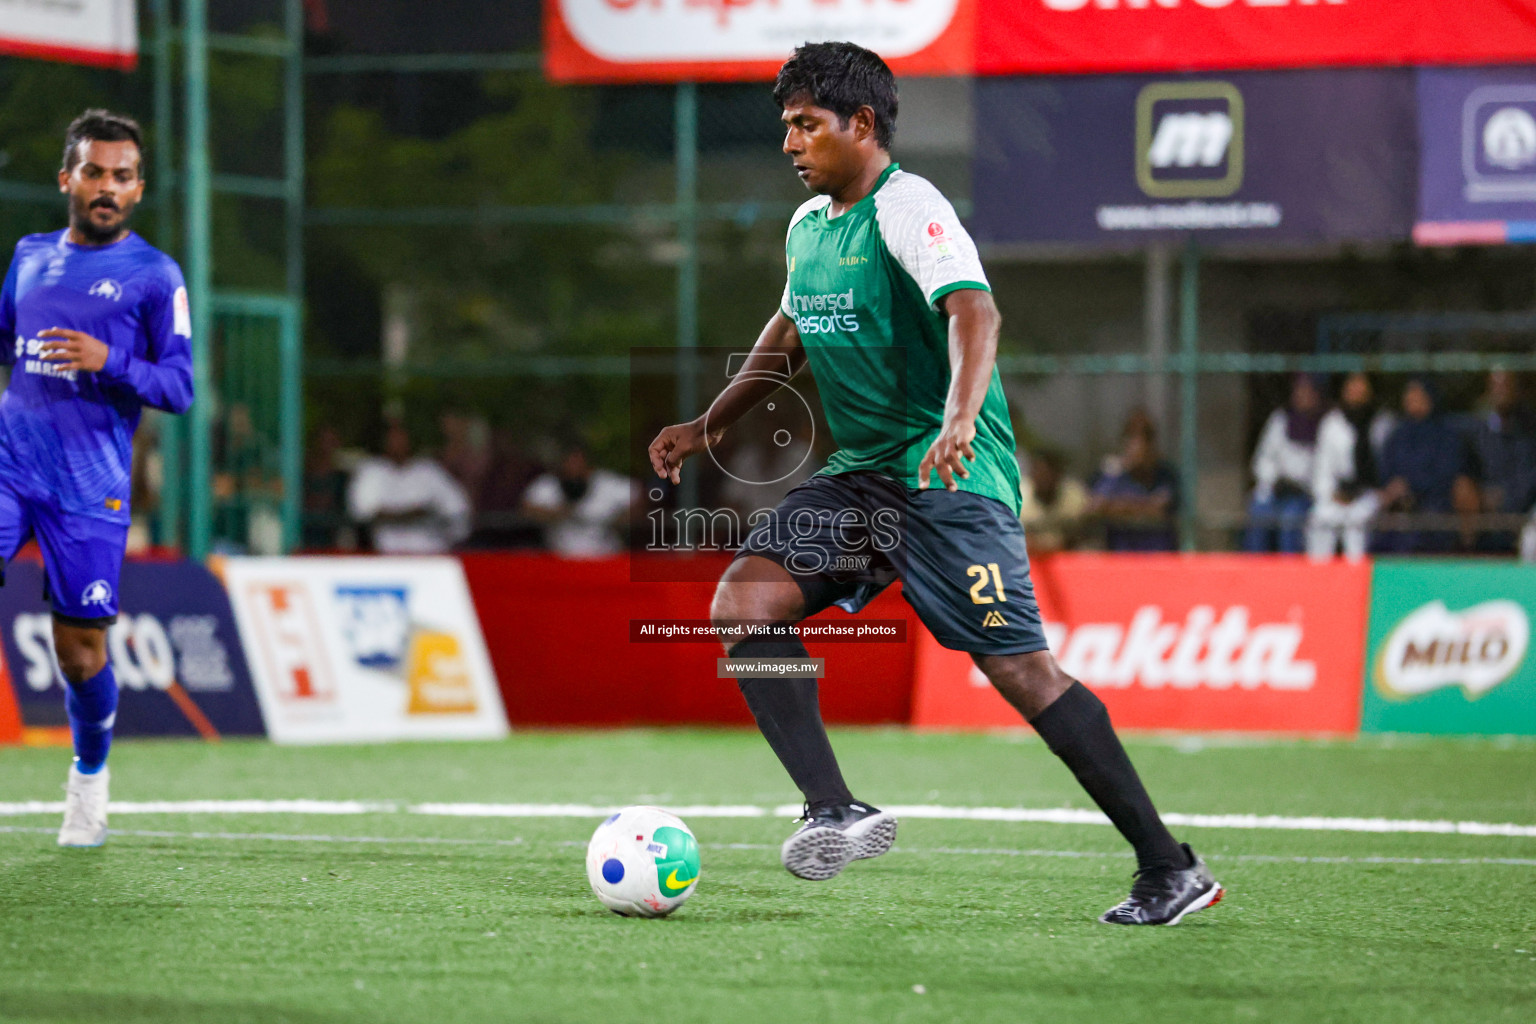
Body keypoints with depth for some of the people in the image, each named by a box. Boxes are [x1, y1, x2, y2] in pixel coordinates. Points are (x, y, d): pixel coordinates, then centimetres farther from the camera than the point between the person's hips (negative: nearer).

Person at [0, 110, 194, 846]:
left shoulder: (154, 276, -1)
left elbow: (180, 388, -5)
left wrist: (110, 362, -20)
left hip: (88, 488, -3)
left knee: (80, 648, 2)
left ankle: (89, 778, 27)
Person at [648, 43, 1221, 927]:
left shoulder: (907, 208, -13)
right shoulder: (808, 225, 14)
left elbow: (973, 310, -29)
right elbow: (791, 332, 32)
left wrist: (959, 418, -45)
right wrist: (711, 426, 29)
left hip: (951, 480, -8)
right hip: (861, 478, 8)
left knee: (1018, 668, -11)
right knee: (743, 602, -11)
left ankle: (1171, 869, -4)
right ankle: (838, 813, -13)